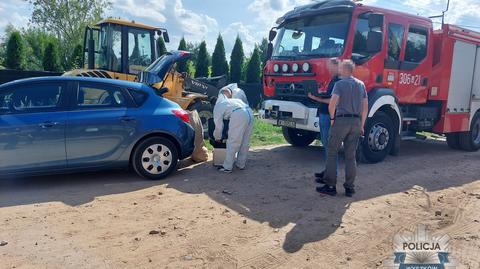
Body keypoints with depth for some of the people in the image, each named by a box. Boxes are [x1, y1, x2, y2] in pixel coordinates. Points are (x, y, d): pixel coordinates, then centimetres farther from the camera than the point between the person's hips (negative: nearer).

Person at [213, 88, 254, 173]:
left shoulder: (217, 107, 16)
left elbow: (219, 125, 17)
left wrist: (217, 137, 33)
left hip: (238, 115, -7)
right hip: (249, 112, 7)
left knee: (233, 143, 4)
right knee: (245, 143, 17)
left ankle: (227, 167, 11)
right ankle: (241, 164, 30)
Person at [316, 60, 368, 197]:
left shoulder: (340, 84, -5)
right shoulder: (361, 84, 13)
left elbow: (332, 104, -19)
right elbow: (365, 107, 13)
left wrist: (332, 118, -3)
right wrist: (361, 125, 17)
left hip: (341, 120, -6)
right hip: (356, 121, 6)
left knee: (332, 153, 2)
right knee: (351, 156, 9)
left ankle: (330, 186, 1)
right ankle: (349, 188, 12)